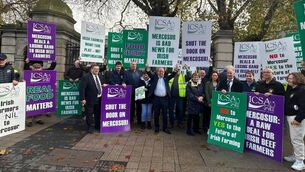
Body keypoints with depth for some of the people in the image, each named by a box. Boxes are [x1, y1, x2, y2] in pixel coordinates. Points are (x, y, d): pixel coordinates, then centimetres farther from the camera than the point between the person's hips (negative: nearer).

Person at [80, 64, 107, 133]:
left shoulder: (101, 77, 10)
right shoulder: (86, 77, -12)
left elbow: (104, 83, 26)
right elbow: (82, 88, -16)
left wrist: (105, 85, 1)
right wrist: (83, 99, -21)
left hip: (99, 99, 6)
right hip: (90, 99, -6)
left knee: (98, 113, 16)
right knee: (89, 114, 4)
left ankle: (98, 126, 30)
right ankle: (89, 127, 18)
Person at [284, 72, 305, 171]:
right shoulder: (290, 90, 13)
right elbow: (286, 103, 20)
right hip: (290, 116, 9)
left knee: (296, 139, -4)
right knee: (293, 138, 17)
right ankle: (296, 156, 30)